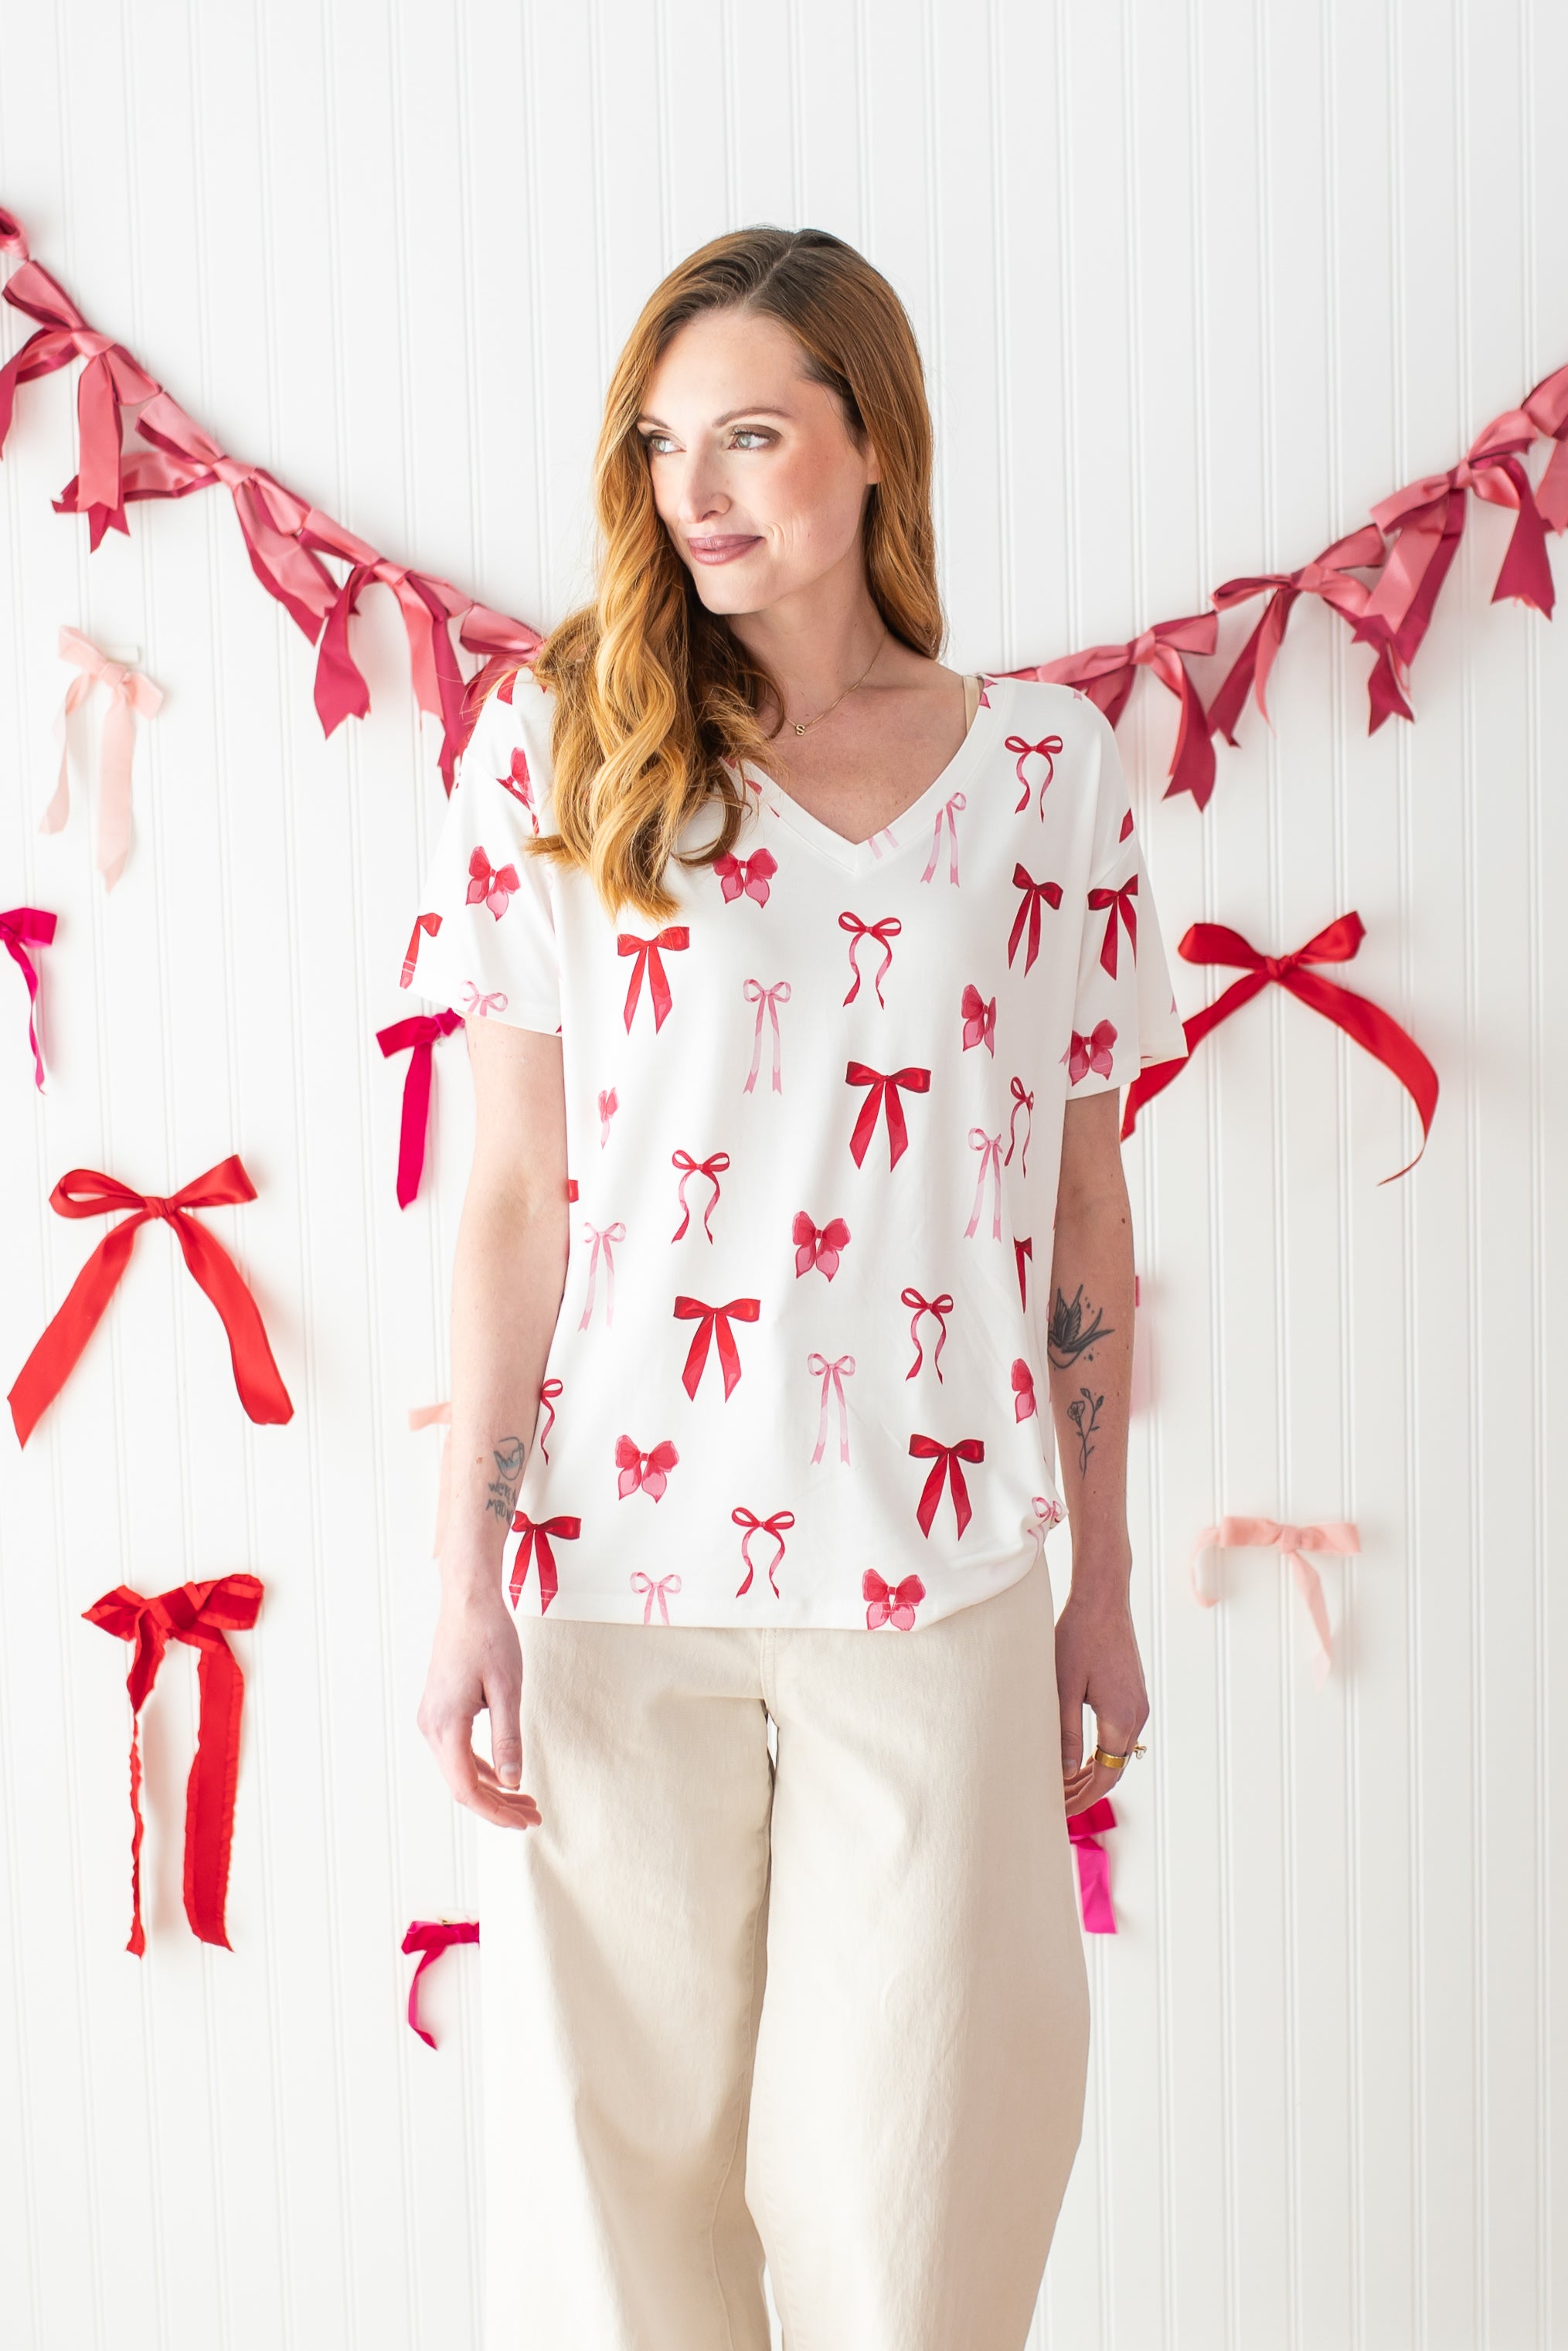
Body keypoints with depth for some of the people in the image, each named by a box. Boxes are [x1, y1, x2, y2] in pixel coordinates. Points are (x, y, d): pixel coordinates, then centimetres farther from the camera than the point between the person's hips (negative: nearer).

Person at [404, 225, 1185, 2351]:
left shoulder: (1049, 764, 4)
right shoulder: (563, 746, 1)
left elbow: (1084, 1205, 8)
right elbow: (512, 1192, -1)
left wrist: (1103, 1580, 10)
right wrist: (469, 1574, -5)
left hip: (937, 1579, 1)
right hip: (616, 1570, 0)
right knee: (618, 2139, 10)